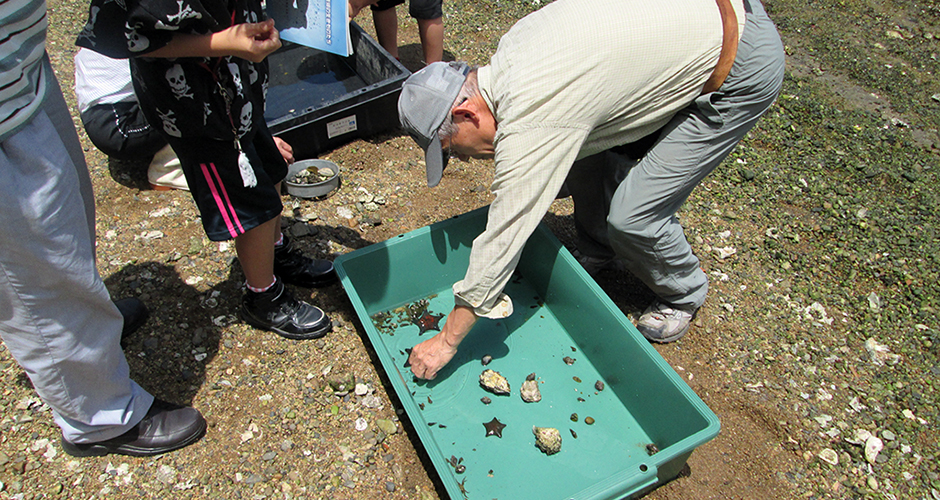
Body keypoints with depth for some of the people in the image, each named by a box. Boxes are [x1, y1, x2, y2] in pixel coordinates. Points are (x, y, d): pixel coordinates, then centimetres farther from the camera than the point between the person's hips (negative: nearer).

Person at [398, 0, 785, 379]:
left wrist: (446, 341, -13)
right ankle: (600, 251, 33)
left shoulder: (528, 125, -28)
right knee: (584, 143, 10)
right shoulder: (510, 48, -1)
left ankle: (683, 294, 20)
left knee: (632, 216, -11)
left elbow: (503, 239, -23)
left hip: (741, 73, -9)